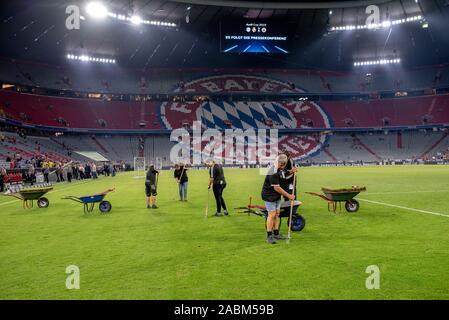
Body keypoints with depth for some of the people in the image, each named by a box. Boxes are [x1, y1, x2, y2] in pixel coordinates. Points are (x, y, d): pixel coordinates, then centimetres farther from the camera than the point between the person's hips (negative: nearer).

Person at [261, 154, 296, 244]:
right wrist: (288, 195, -17)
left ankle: (276, 234, 20)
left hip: (277, 196, 9)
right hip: (269, 195, -9)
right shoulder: (273, 173, -26)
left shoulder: (278, 170, 5)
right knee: (272, 214, -9)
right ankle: (269, 236, -3)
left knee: (277, 213, 11)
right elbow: (277, 188, -25)